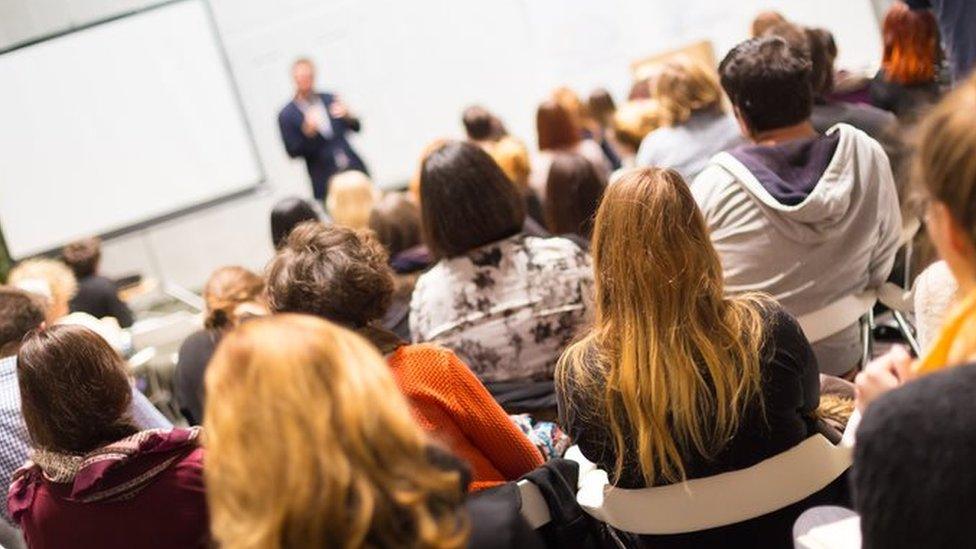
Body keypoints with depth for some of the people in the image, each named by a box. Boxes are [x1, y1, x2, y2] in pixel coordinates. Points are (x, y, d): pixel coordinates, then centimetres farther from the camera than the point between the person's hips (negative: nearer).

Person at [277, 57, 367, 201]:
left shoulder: (330, 99, 8)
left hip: (354, 169, 4)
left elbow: (356, 127, 12)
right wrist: (307, 131, -21)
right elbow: (293, 151, -6)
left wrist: (347, 116, -10)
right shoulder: (287, 116, -2)